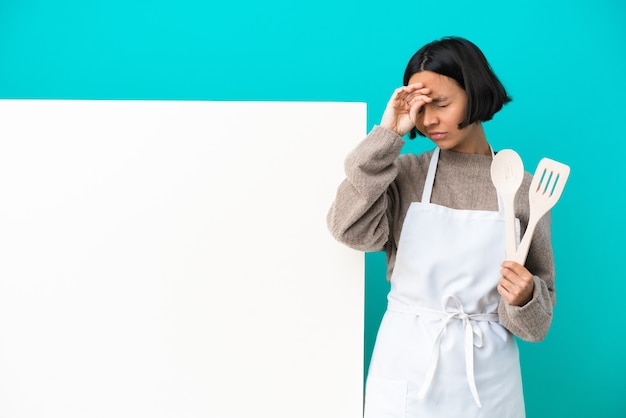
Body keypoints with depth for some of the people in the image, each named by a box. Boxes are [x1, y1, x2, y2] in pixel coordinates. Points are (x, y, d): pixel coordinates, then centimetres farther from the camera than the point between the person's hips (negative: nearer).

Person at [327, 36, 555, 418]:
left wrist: (524, 299, -18)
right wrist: (387, 136, -17)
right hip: (406, 370, 0)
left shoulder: (522, 189, -3)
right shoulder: (405, 173, -3)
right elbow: (349, 228, -21)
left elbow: (540, 298, 5)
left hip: (486, 375, 1)